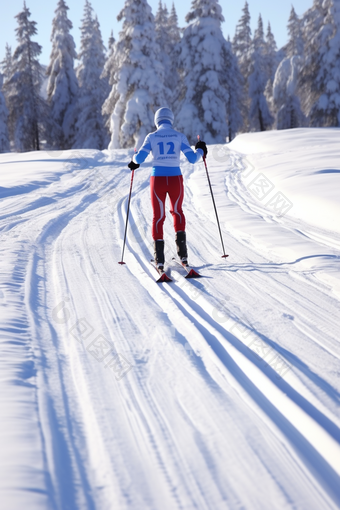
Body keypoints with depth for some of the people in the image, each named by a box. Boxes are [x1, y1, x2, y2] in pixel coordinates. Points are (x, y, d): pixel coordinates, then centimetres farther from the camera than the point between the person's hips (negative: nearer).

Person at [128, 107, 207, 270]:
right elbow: (192, 158, -3)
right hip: (175, 179, 1)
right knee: (177, 211, 23)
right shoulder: (179, 136, 1)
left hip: (158, 179, -1)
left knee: (158, 217, 11)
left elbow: (139, 158, -6)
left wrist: (134, 160, 18)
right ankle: (182, 254, 14)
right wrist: (200, 151, 19)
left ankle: (160, 260, 4)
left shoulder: (151, 137, 0)